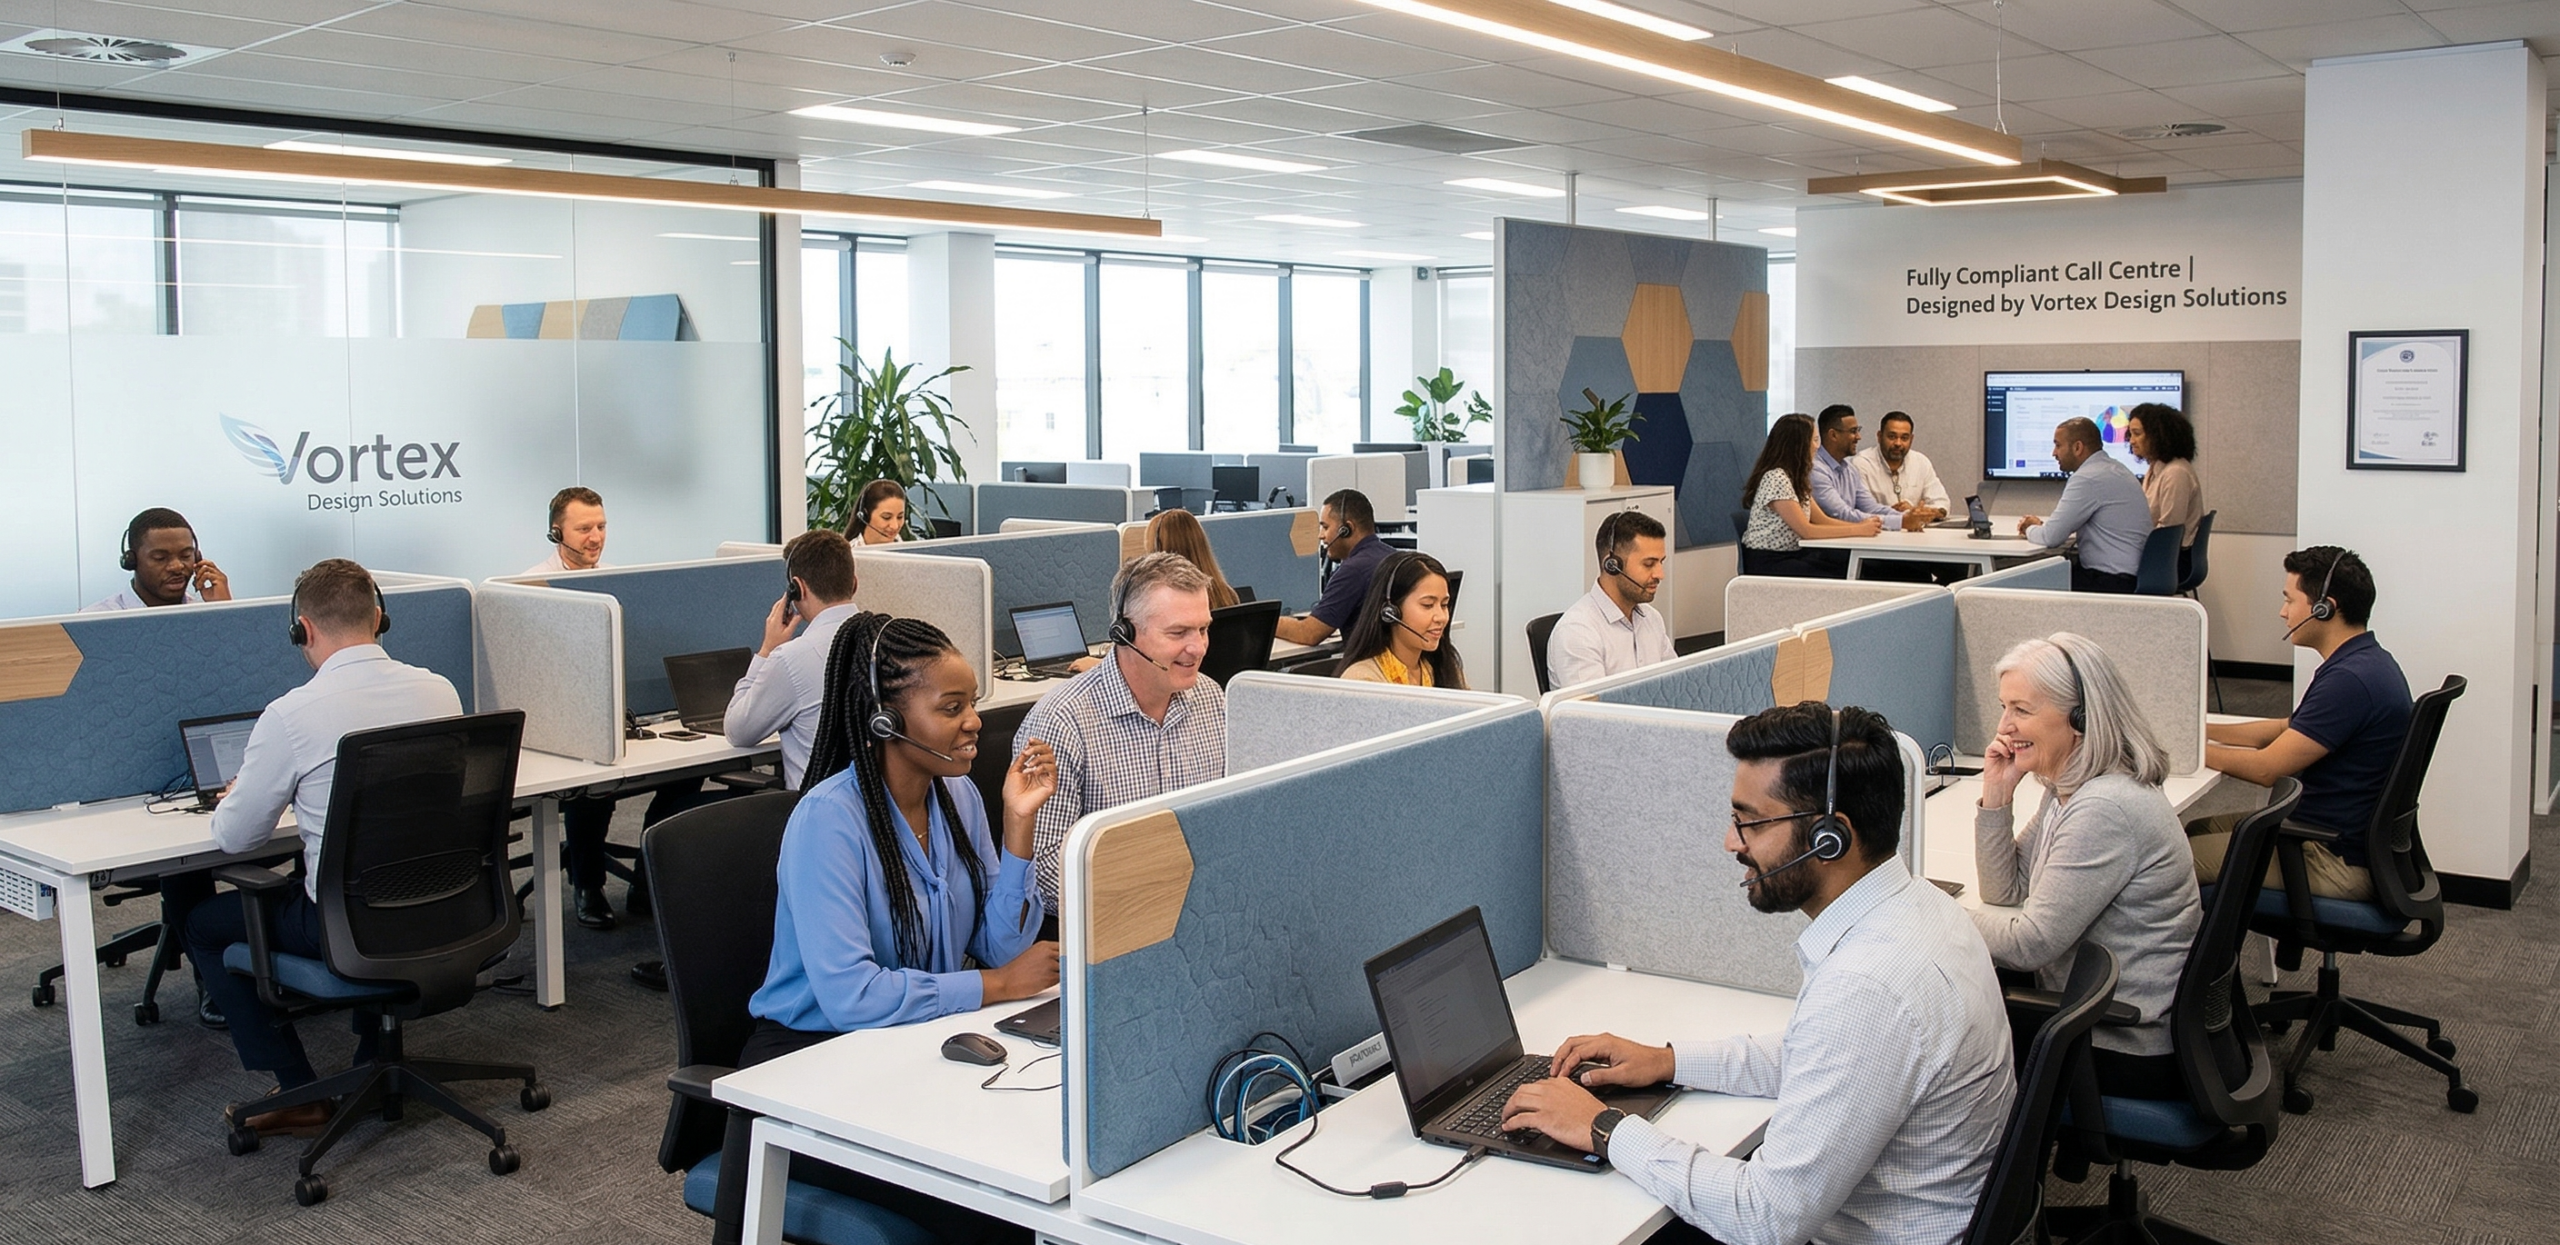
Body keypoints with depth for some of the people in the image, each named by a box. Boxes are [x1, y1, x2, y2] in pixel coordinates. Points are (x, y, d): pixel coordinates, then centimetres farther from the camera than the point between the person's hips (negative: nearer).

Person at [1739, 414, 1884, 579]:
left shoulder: (1796, 478, 12)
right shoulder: (1776, 478, -18)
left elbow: (1822, 520, 11)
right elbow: (1806, 530, -20)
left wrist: (1862, 525, -4)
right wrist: (1858, 530, -16)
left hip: (1795, 554, 9)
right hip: (1767, 563, -9)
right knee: (1843, 580, -23)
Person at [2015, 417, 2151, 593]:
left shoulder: (2088, 479, -18)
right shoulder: (2113, 468, 13)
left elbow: (2051, 537, -17)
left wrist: (2030, 529, 3)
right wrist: (2041, 524, 14)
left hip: (2110, 583, -9)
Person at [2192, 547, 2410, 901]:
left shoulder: (2351, 679, -25)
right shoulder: (2368, 663, 9)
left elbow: (2267, 768, -23)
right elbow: (2289, 729, 21)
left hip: (2339, 860, -11)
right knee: (2197, 829, 18)